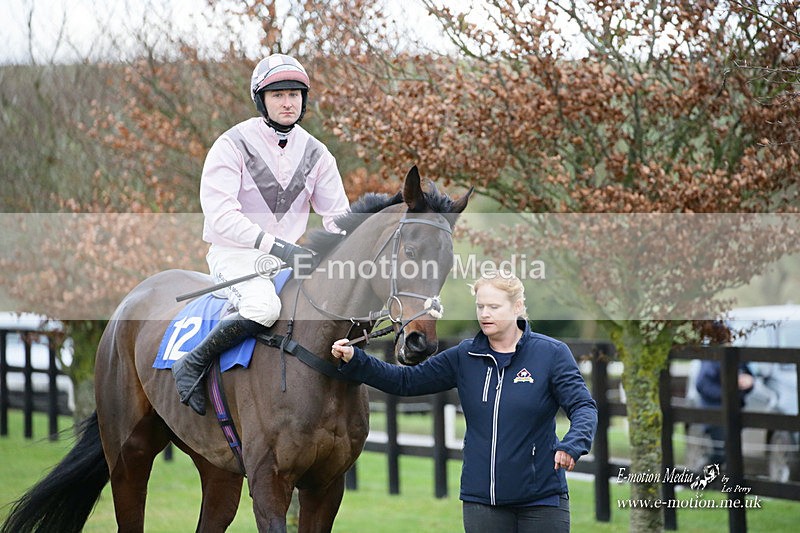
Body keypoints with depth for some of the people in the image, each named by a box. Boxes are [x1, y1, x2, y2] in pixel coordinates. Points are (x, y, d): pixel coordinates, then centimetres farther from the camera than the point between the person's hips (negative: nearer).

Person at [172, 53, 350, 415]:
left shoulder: (315, 152, 9)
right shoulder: (233, 145, -8)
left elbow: (338, 214, 11)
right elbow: (220, 215, -17)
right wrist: (273, 245, -27)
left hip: (289, 254, 6)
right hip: (235, 252, -6)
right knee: (263, 307, -36)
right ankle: (192, 365, -19)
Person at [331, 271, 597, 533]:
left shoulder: (552, 353, -4)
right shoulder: (463, 357, 6)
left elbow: (583, 406, -10)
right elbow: (407, 381, 8)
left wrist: (572, 444, -31)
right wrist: (355, 361, -4)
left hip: (542, 497, -3)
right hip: (481, 499, 3)